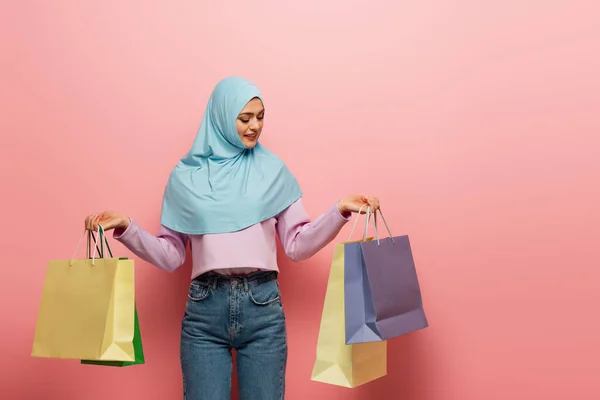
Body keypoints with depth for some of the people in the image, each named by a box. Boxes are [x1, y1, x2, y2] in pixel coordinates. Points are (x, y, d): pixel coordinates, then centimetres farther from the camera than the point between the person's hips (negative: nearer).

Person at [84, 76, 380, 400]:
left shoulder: (273, 171, 6)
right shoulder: (186, 176, 6)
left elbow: (297, 245, 4)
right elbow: (170, 255, 6)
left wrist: (340, 211, -8)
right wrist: (126, 228, -7)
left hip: (262, 306, 1)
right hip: (205, 308, 0)